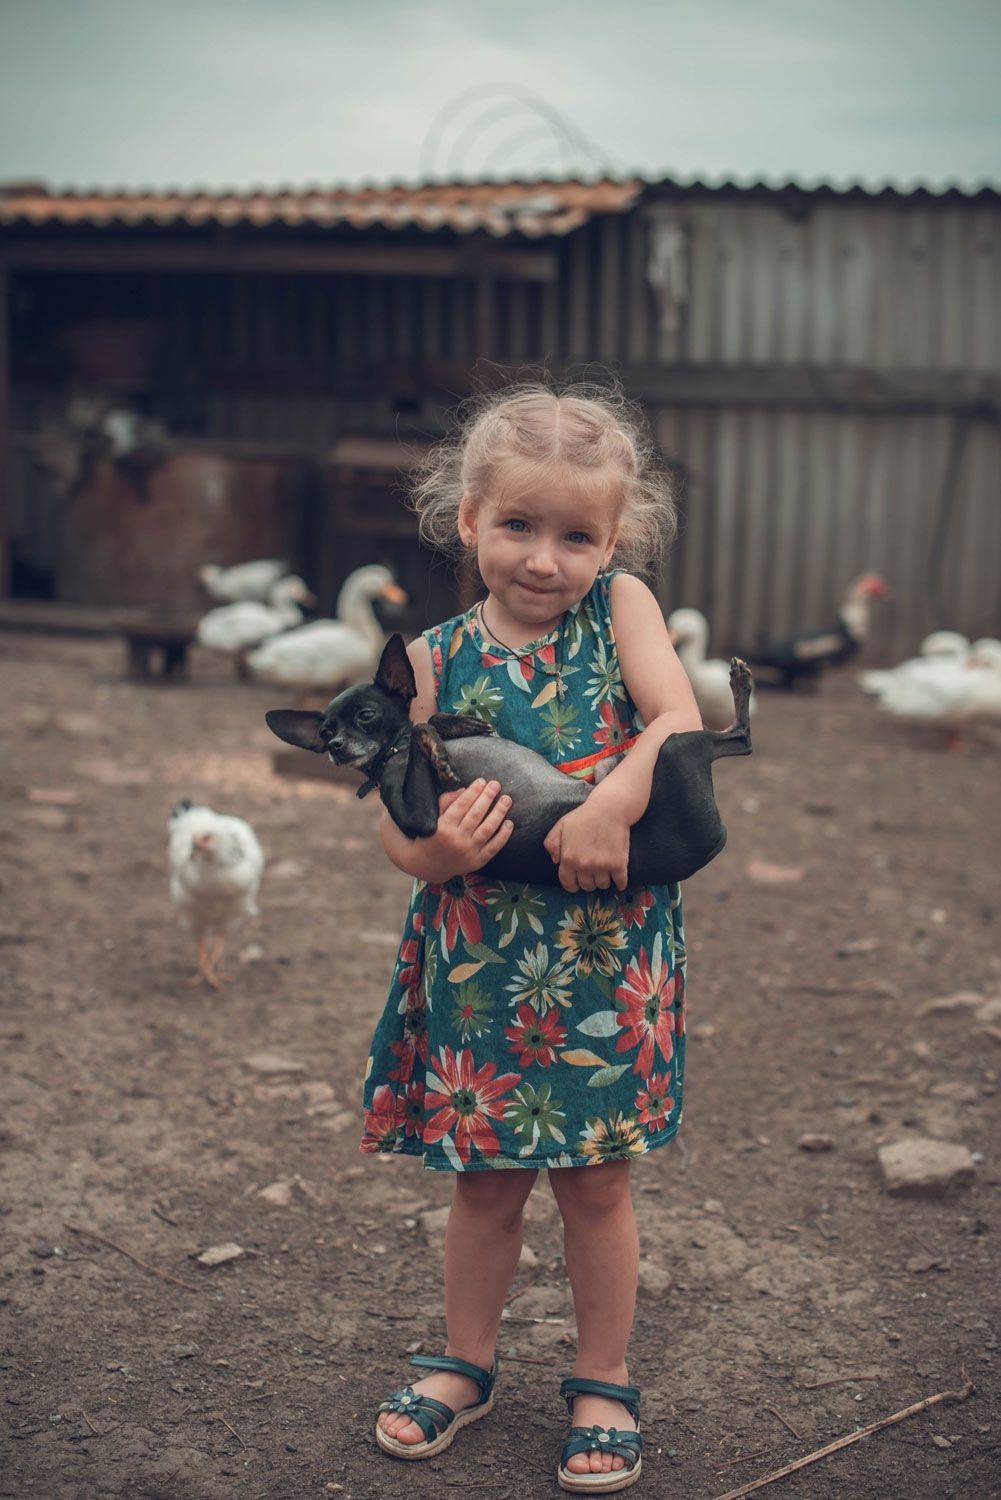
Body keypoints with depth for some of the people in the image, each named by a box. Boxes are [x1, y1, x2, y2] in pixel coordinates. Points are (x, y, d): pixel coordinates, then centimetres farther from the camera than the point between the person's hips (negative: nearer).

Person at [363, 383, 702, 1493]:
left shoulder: (619, 606, -3)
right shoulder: (437, 660, -2)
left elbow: (680, 719, -16)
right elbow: (398, 828, -3)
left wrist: (610, 805, -30)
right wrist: (440, 847, -24)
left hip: (608, 956, -1)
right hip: (479, 968, 1)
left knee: (594, 1183, 10)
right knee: (485, 1180, 14)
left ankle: (603, 1382, 30)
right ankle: (465, 1365, 36)